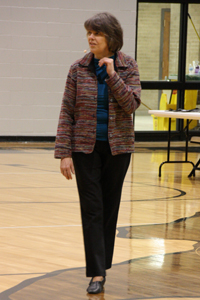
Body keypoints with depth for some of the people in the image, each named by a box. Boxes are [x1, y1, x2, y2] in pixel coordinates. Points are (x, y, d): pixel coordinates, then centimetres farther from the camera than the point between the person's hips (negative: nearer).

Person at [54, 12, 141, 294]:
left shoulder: (128, 67, -3)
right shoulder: (78, 69, -4)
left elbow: (132, 104, -14)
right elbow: (67, 111, -4)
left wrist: (112, 75, -21)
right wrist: (64, 152, -9)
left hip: (118, 147, 1)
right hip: (86, 148, -1)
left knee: (110, 207, 9)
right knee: (91, 209, -5)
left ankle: (103, 263, 22)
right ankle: (97, 274, -6)